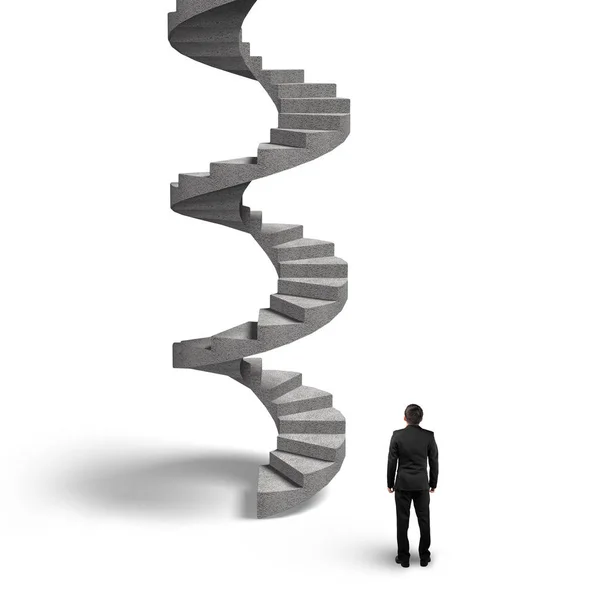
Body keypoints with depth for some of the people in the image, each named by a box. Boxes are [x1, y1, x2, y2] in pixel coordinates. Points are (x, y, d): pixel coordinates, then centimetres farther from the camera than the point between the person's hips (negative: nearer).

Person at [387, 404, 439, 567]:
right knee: (424, 520, 10)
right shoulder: (429, 436, -8)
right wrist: (433, 483, 11)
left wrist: (390, 483, 6)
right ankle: (424, 557, 15)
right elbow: (434, 462, -2)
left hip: (403, 484, -1)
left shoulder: (397, 435, -11)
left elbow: (392, 461, -7)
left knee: (402, 521, 6)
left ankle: (404, 557, 9)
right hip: (421, 484, 1)